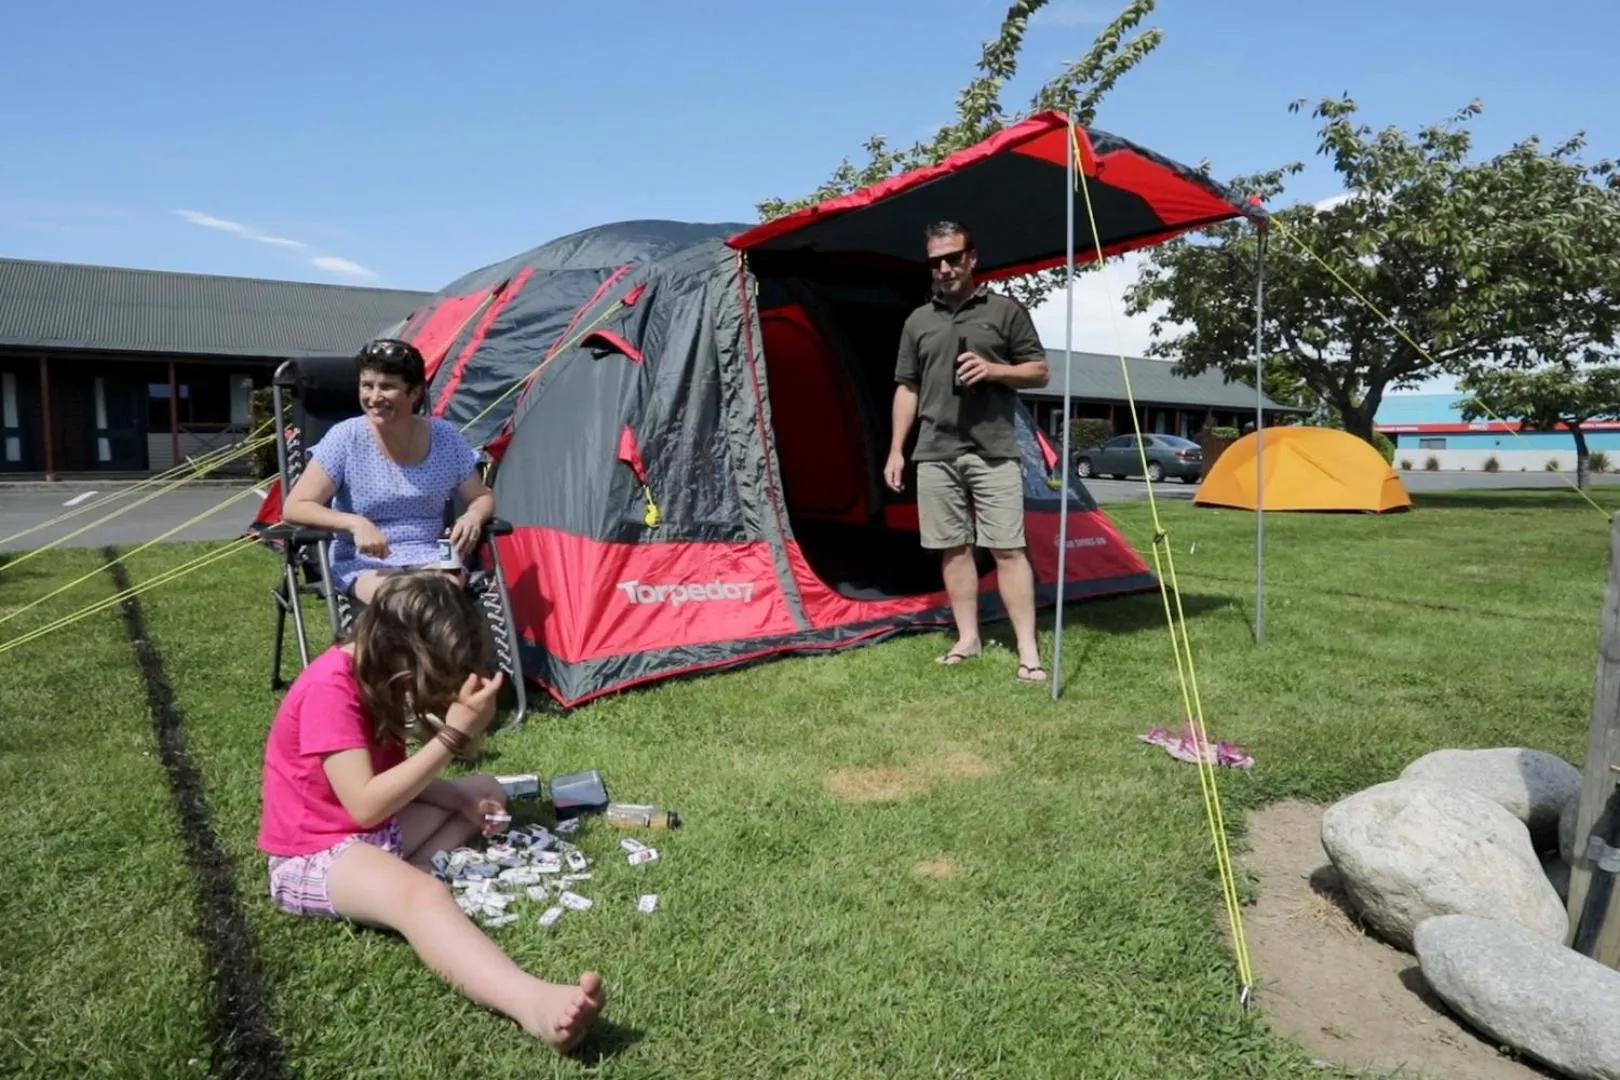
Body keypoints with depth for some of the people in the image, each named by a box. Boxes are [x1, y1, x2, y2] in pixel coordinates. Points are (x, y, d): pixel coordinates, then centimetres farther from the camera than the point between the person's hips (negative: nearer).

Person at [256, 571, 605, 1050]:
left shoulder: (377, 674, 3)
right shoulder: (330, 688, -24)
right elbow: (365, 805, -28)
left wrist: (461, 801, -4)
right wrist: (454, 734, -29)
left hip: (375, 832, 10)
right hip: (313, 856, -10)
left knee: (486, 790, 10)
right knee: (423, 895, -37)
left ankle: (405, 874, -16)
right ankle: (532, 1004, -58)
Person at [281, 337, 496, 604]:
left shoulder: (445, 437, 1)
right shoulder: (346, 438, -7)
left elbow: (482, 496, 10)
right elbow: (294, 508, -8)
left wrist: (473, 516, -15)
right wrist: (354, 523, -26)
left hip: (431, 559, 2)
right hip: (364, 564, -2)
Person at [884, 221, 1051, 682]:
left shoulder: (1006, 310, 4)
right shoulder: (918, 321, 13)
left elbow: (1039, 372, 5)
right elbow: (907, 389, 15)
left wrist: (993, 370, -13)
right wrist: (896, 449, 9)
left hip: (993, 452, -3)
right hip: (935, 453, 4)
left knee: (1008, 549, -5)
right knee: (953, 548, 7)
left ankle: (1027, 649, 0)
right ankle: (967, 638, 19)